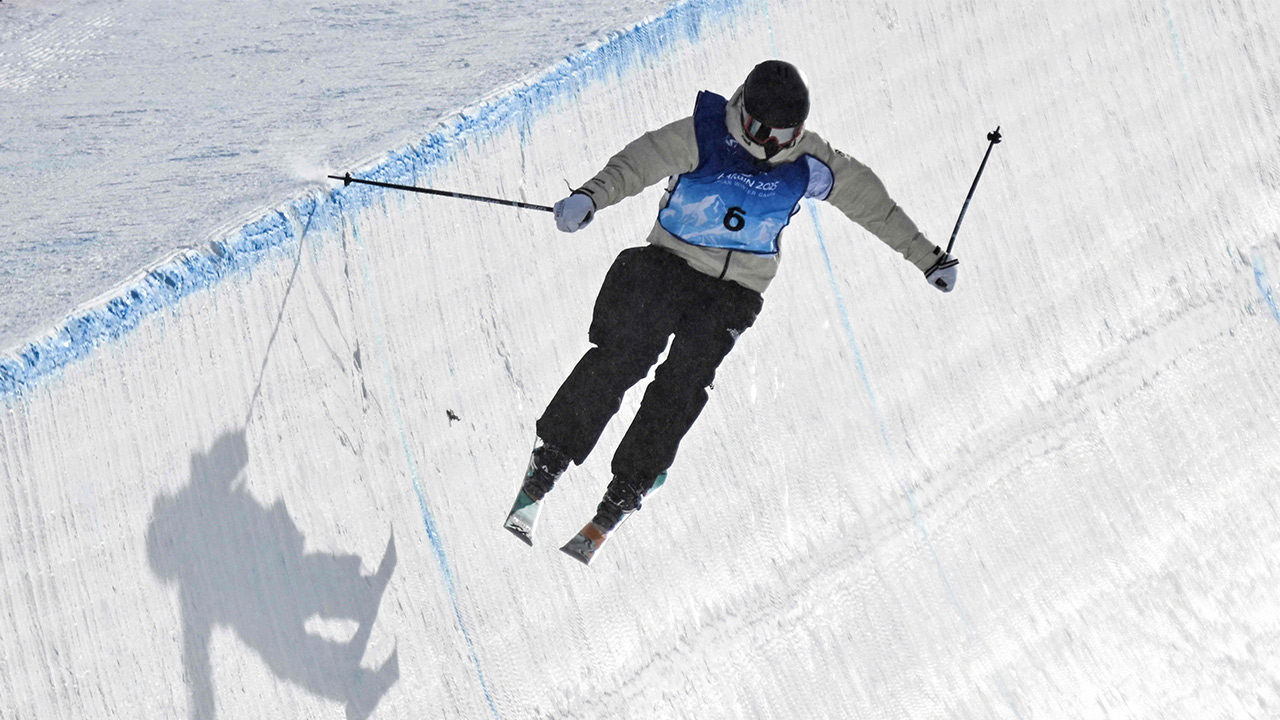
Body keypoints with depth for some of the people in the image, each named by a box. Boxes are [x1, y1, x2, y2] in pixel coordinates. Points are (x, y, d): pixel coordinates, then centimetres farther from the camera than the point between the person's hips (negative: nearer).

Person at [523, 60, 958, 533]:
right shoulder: (702, 138, -13)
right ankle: (551, 457, -6)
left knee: (685, 382, -15)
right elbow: (638, 163, -25)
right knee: (622, 355, -17)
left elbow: (869, 201, 7)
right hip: (670, 264, -2)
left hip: (736, 291, 2)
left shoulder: (807, 162, -5)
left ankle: (627, 489, -7)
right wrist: (590, 197, -45)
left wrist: (929, 258, 12)